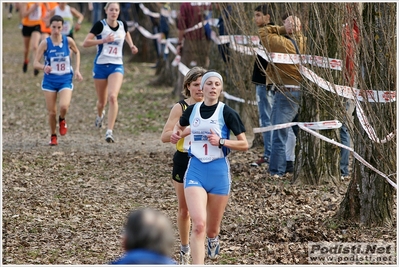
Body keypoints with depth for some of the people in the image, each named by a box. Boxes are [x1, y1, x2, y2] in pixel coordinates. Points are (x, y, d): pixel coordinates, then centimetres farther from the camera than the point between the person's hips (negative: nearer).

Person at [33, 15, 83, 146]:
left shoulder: (68, 41, -6)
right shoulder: (45, 43, -10)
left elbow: (77, 52, 16)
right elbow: (35, 63, -12)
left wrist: (77, 70, 7)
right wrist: (44, 67, -33)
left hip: (65, 80, 0)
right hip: (50, 80, 0)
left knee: (64, 106, -23)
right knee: (51, 112, 2)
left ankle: (62, 120, 13)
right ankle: (53, 136, 26)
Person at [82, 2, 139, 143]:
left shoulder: (122, 25, 3)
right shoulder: (100, 25, -8)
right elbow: (85, 43, -14)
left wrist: (131, 45, 13)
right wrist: (103, 40, -23)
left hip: (117, 66, 1)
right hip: (100, 66, -1)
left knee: (113, 97, -21)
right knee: (102, 101, 12)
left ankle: (109, 132, -22)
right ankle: (100, 116, 50)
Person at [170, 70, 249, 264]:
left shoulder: (227, 113, -5)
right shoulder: (191, 110, 4)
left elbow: (244, 144, -3)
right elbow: (180, 126, 28)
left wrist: (221, 141, -17)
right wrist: (177, 134, 6)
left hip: (219, 170, -1)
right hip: (195, 170, 1)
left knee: (212, 229, 12)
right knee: (199, 224, -20)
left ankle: (213, 240, 49)